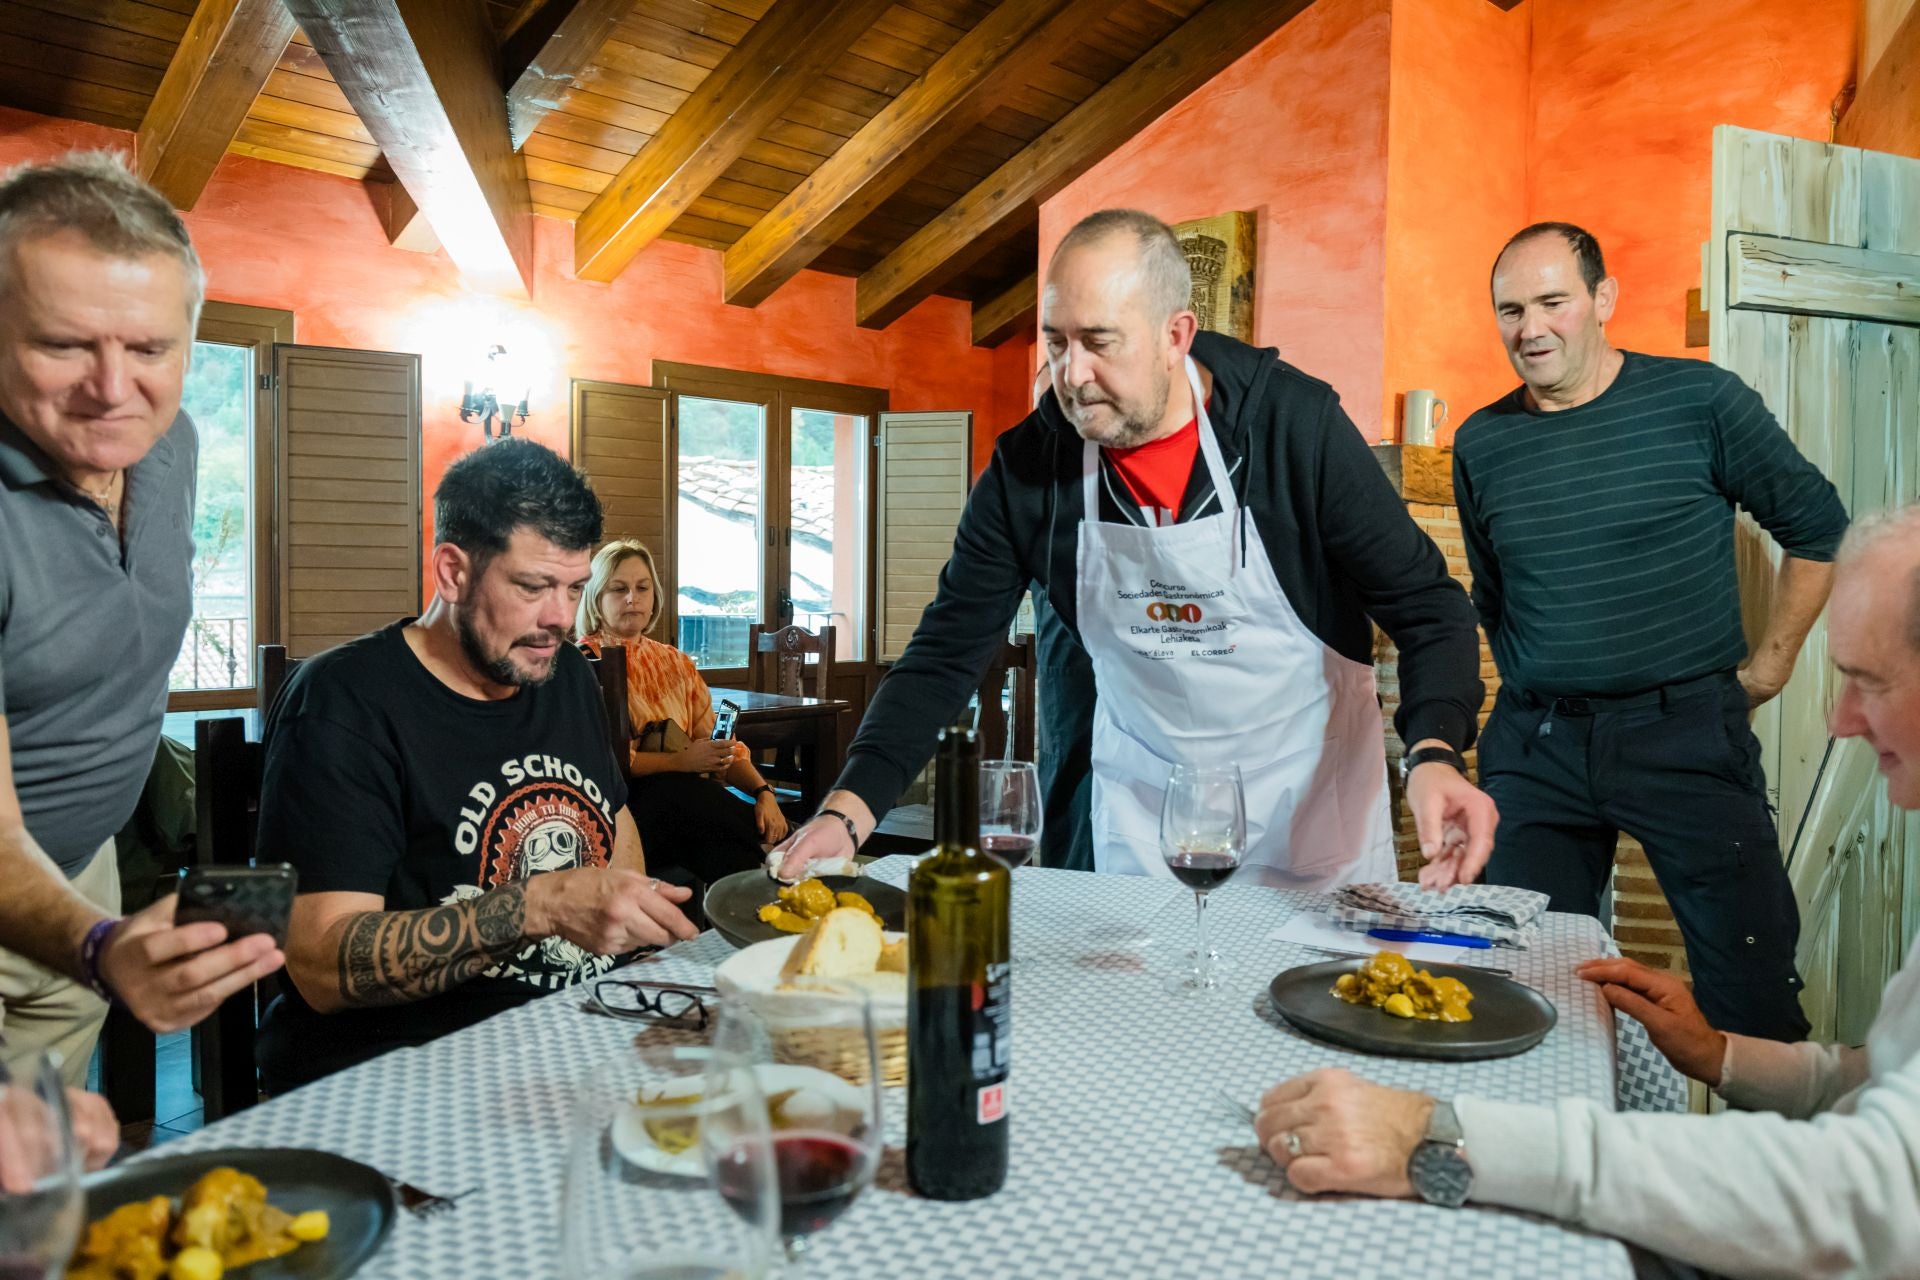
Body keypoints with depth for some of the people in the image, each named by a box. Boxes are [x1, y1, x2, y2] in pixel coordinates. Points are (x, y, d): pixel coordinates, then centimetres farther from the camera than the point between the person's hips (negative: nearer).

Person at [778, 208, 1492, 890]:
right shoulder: (1026, 469, -11)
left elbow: (1425, 604, -12)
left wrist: (1434, 756, -31)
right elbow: (945, 654, -9)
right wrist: (851, 808, -21)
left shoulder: (1294, 426, -17)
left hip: (1314, 803, -1)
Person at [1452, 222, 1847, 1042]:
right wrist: (1533, 691, 12)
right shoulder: (1482, 442, 5)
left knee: (1752, 996, -1)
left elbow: (1818, 528, 5)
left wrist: (1768, 664, 3)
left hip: (1686, 733, -2)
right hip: (1534, 746, 3)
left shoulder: (1699, 401, -4)